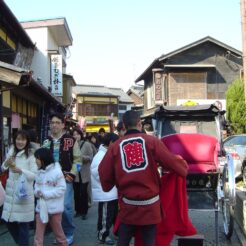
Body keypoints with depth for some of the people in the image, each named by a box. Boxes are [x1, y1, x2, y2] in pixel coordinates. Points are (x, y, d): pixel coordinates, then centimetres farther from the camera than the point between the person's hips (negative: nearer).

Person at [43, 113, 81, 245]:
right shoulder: (46, 141, 10)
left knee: (66, 206, -9)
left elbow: (77, 159, -2)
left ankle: (68, 233, 9)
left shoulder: (71, 140, -4)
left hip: (65, 178, -4)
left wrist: (71, 174, -10)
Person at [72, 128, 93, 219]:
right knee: (76, 193, 8)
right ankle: (78, 210, 21)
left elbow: (91, 157, -6)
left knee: (83, 192, 0)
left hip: (84, 173, -2)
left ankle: (84, 212, 11)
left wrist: (81, 157, -19)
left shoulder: (87, 144, -3)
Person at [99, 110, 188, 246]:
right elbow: (172, 162, -3)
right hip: (150, 203, -1)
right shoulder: (151, 141, -4)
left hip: (127, 205, 1)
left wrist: (107, 186, 21)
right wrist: (183, 167, 19)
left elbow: (104, 173, 0)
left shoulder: (115, 146, -1)